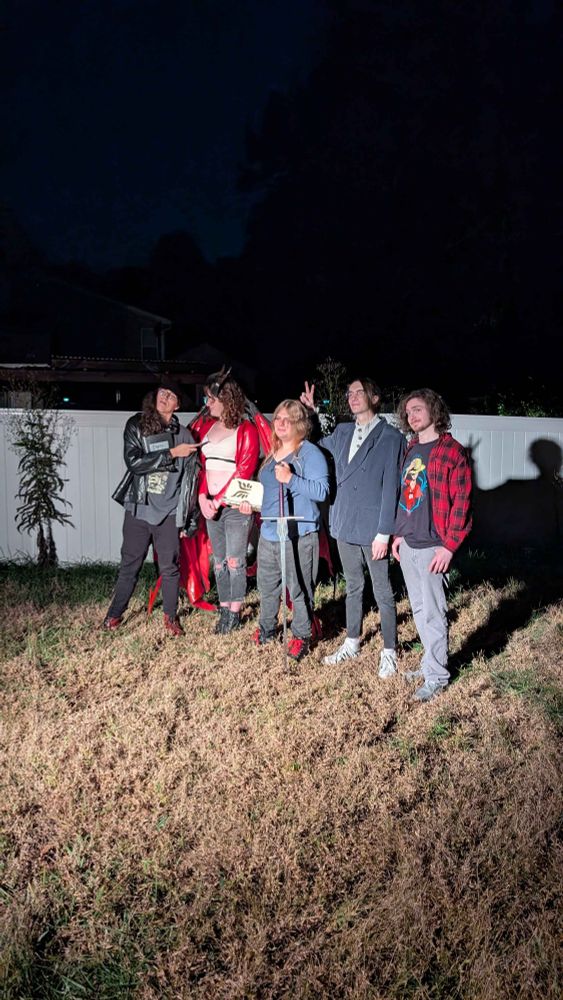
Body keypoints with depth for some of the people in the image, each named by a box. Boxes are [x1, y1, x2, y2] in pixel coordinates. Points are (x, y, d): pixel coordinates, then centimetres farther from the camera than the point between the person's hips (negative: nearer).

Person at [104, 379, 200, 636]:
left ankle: (170, 616, 19)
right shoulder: (136, 426, 1)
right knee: (129, 564, 8)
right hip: (138, 508, 0)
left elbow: (191, 477, 6)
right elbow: (133, 461, -12)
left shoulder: (183, 435, 4)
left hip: (168, 511, 0)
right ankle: (115, 614, 22)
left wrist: (187, 515, 2)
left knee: (169, 566, 5)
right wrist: (172, 453, -15)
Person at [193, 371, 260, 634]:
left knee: (235, 560, -3)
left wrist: (219, 500, -15)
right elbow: (202, 464, 11)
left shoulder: (246, 430, -6)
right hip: (211, 505, 6)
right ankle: (224, 610, 18)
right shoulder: (205, 426, 11)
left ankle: (235, 613, 7)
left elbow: (245, 470, -11)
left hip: (235, 505, -6)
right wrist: (203, 497, -4)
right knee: (218, 560, 10)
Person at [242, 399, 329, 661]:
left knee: (299, 588, 0)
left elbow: (322, 490, -19)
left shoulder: (311, 453, -9)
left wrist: (291, 479, -24)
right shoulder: (272, 453, 16)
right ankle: (266, 629, 36)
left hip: (298, 534, -7)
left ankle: (301, 636, 16)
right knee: (266, 585, 17)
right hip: (269, 531, 8)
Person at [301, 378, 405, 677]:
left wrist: (383, 533, -15)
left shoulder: (390, 438, -9)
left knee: (383, 592, 4)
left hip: (373, 529, -6)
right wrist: (310, 414, 12)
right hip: (345, 525, 6)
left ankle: (389, 653, 15)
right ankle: (351, 643, 31)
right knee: (353, 587, 18)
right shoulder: (341, 432, 8)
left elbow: (390, 488, -12)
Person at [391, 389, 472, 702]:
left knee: (433, 613, -2)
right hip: (408, 546, 8)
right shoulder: (411, 451, 14)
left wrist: (449, 546, -17)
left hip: (432, 548, -8)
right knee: (419, 609, 15)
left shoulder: (453, 451, -10)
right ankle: (431, 662, 28)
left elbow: (461, 503, -14)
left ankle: (437, 676, 9)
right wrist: (399, 534, 16)